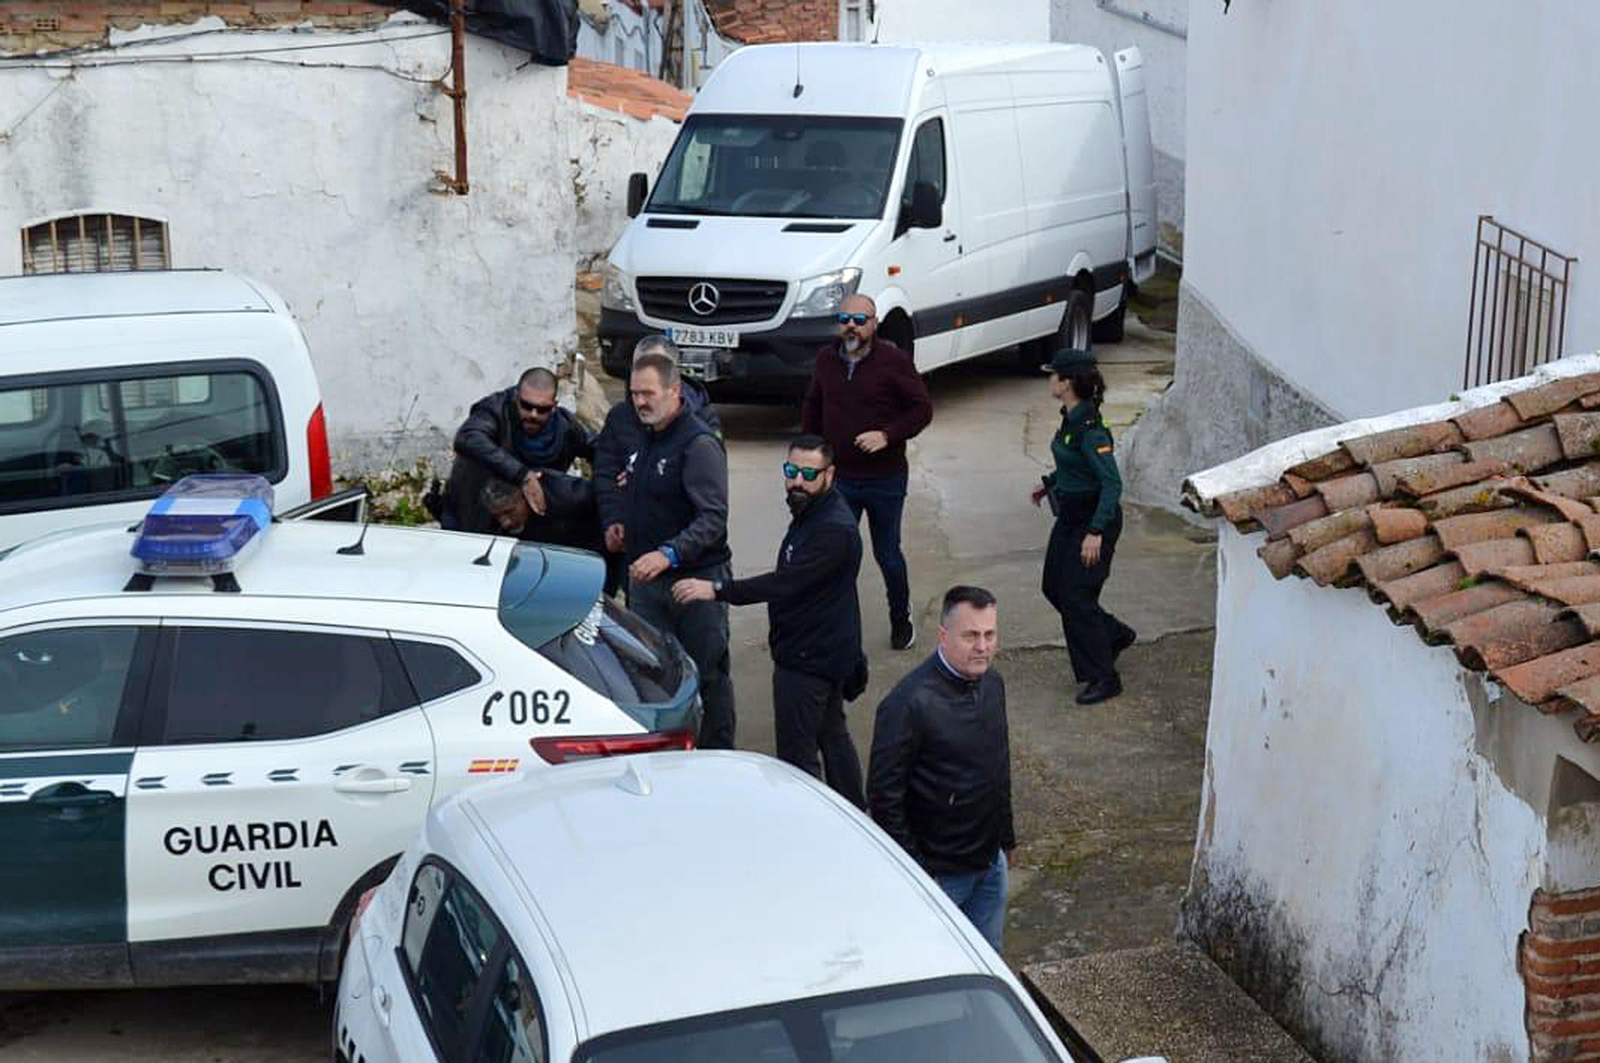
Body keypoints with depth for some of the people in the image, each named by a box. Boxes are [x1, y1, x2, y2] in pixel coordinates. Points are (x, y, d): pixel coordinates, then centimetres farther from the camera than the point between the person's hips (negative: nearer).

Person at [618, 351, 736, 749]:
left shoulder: (699, 444, -17)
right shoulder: (646, 440, 12)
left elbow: (713, 518, -25)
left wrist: (670, 553, -35)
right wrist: (626, 528, 11)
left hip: (697, 579, -8)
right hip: (645, 578, 8)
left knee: (709, 674, 4)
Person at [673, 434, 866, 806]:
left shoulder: (834, 530, -25)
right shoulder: (811, 513, 9)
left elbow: (786, 582, -33)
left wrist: (717, 590, -36)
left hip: (809, 659, -11)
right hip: (826, 651, 11)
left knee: (797, 753, -5)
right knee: (832, 735, 21)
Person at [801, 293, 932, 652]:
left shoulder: (894, 361, -9)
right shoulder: (826, 360, 4)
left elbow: (922, 409, -8)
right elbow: (811, 407, 18)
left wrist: (887, 436, -21)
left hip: (885, 478, -3)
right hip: (838, 477, 3)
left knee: (888, 555, 10)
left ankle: (901, 619, 31)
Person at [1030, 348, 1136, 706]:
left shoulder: (1090, 428, -24)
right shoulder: (1071, 419, 4)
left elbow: (1112, 484, -27)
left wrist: (1096, 532, -31)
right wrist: (1049, 485, 15)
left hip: (1093, 519, -10)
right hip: (1070, 517, 10)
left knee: (1076, 596, -5)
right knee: (1054, 587, 17)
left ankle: (1103, 678, 7)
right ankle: (1114, 634, 35)